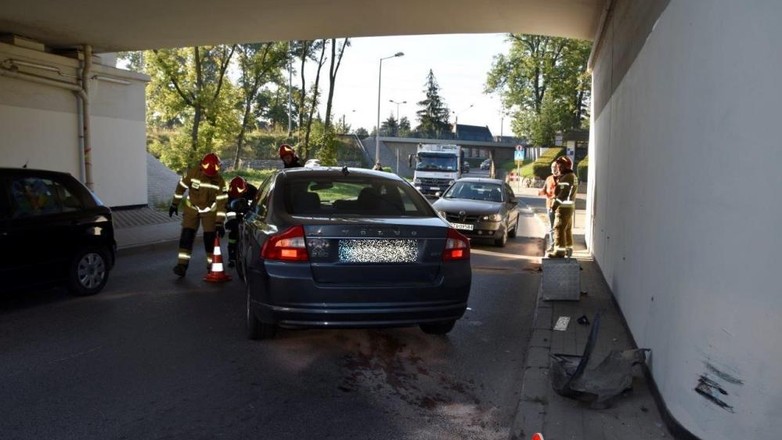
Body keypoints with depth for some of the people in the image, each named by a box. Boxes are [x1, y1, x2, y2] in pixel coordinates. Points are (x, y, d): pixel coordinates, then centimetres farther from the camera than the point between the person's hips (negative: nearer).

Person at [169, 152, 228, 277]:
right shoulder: (192, 173, -20)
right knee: (187, 235, -9)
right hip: (192, 208, 1)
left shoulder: (220, 181, -21)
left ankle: (212, 265, 10)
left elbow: (221, 203, -18)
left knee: (210, 237, -5)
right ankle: (182, 264, -4)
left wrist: (219, 223, -20)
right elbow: (181, 187, -3)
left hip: (209, 210, -1)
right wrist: (174, 204, 4)